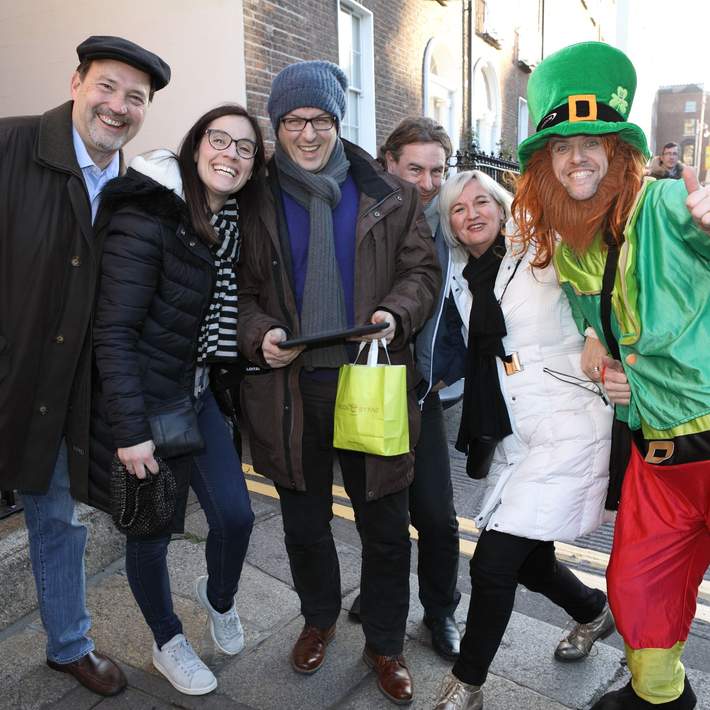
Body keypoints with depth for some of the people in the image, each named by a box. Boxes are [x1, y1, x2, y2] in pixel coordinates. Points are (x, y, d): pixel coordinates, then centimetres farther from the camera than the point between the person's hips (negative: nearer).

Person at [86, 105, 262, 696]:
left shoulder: (233, 225, 3)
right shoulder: (144, 220, -18)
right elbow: (113, 332, -20)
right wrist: (130, 431, -22)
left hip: (199, 395, 6)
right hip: (146, 402, -6)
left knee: (236, 515, 1)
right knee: (151, 530, 10)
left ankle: (219, 598, 36)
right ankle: (168, 643, 36)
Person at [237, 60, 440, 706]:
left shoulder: (388, 196, 3)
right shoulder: (257, 199, 4)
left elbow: (422, 269, 4)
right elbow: (238, 290, 7)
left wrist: (396, 313, -16)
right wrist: (259, 335, -13)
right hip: (289, 388, 1)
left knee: (387, 529, 10)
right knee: (305, 525, 18)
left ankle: (385, 643, 35)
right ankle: (319, 618, 47)